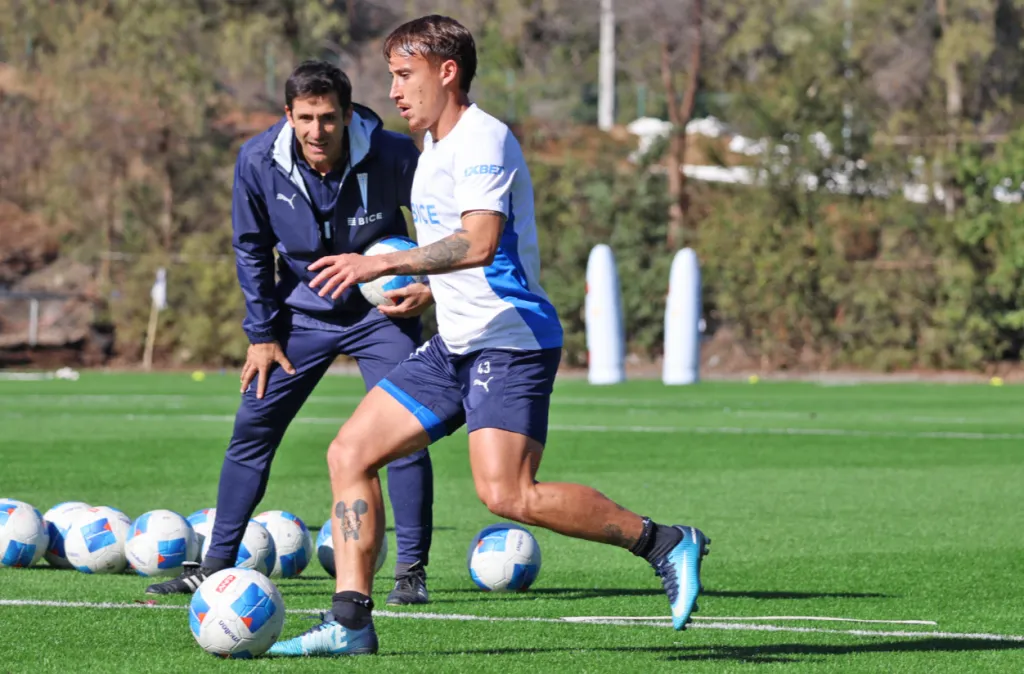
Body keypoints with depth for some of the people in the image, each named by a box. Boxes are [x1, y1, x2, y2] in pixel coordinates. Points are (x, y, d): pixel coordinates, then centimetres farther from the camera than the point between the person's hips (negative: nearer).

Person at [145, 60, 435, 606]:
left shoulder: (392, 157, -24)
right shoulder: (258, 162, -18)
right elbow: (251, 248, -1)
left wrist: (432, 288, -19)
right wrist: (262, 332, -1)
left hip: (382, 309, -2)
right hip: (302, 311, 2)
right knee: (252, 427, -1)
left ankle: (412, 570, -1)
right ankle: (217, 563, 9)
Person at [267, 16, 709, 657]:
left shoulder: (483, 139, -13)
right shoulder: (435, 148, 17)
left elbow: (480, 243, -28)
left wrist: (383, 264, -30)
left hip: (511, 341, -10)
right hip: (456, 344, 10)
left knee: (506, 494, -23)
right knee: (350, 453, 2)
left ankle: (667, 544, -10)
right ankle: (350, 622, 2)